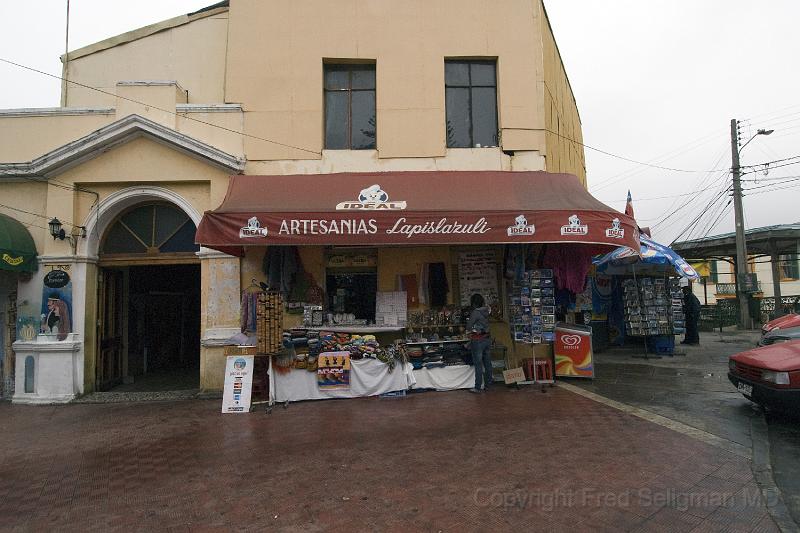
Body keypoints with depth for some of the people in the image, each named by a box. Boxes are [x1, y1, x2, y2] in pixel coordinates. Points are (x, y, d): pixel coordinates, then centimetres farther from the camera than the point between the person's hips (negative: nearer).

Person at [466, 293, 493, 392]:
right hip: (487, 338, 7)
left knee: (478, 365, -1)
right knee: (487, 363, 11)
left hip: (478, 340, -7)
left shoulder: (475, 313, -16)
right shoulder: (486, 311, 4)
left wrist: (469, 330, 9)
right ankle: (487, 385, 19)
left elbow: (468, 327, -10)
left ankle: (477, 387, 5)